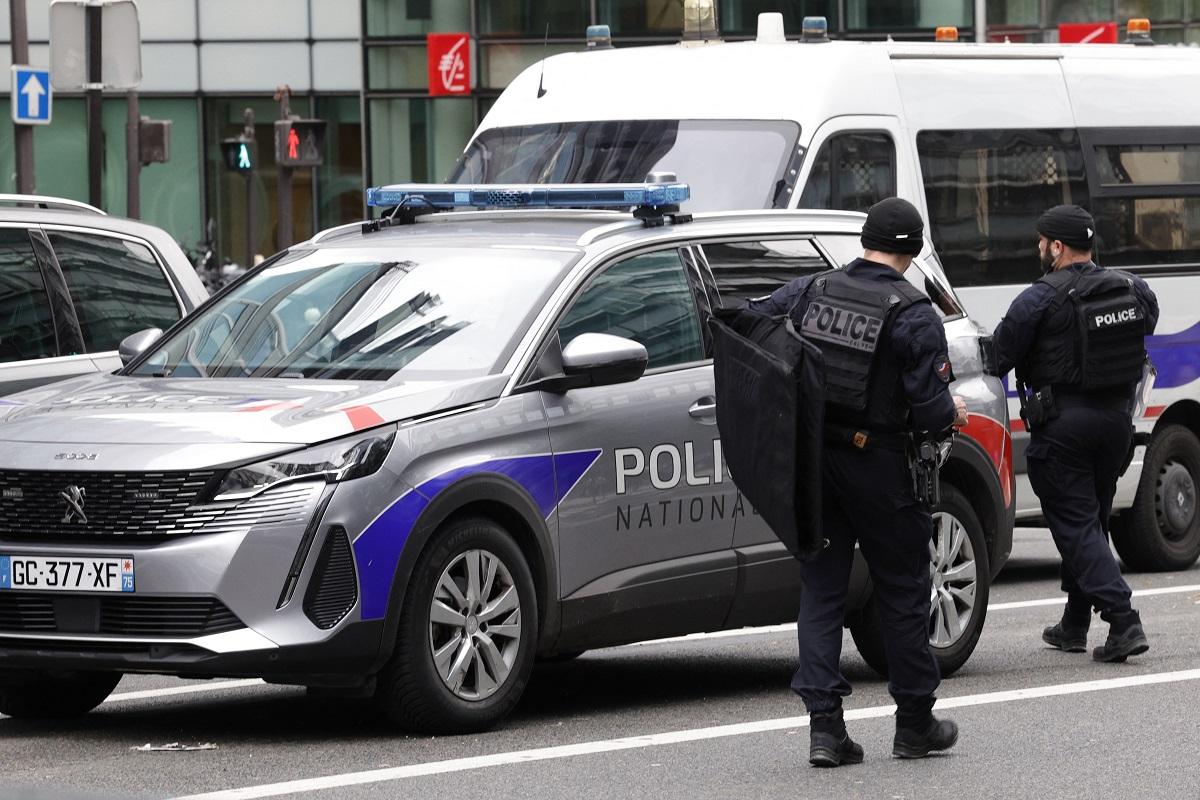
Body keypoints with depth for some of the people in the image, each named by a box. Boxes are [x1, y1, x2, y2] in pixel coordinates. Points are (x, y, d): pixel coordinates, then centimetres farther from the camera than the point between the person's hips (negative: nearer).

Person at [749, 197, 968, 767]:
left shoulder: (812, 291, 2)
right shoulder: (914, 316, -11)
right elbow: (929, 408, -15)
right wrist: (953, 414, 7)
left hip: (811, 458, 4)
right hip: (877, 464, -4)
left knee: (820, 590, 7)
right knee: (903, 591, 9)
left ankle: (824, 725, -1)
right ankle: (915, 725, 17)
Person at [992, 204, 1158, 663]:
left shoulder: (1041, 300, -13)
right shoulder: (1134, 291, 4)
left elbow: (997, 360, -9)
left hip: (1062, 423, -6)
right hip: (1117, 419, 6)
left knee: (1075, 526, -4)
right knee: (1092, 522, 18)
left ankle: (1123, 622, -17)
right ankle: (1074, 627, 26)